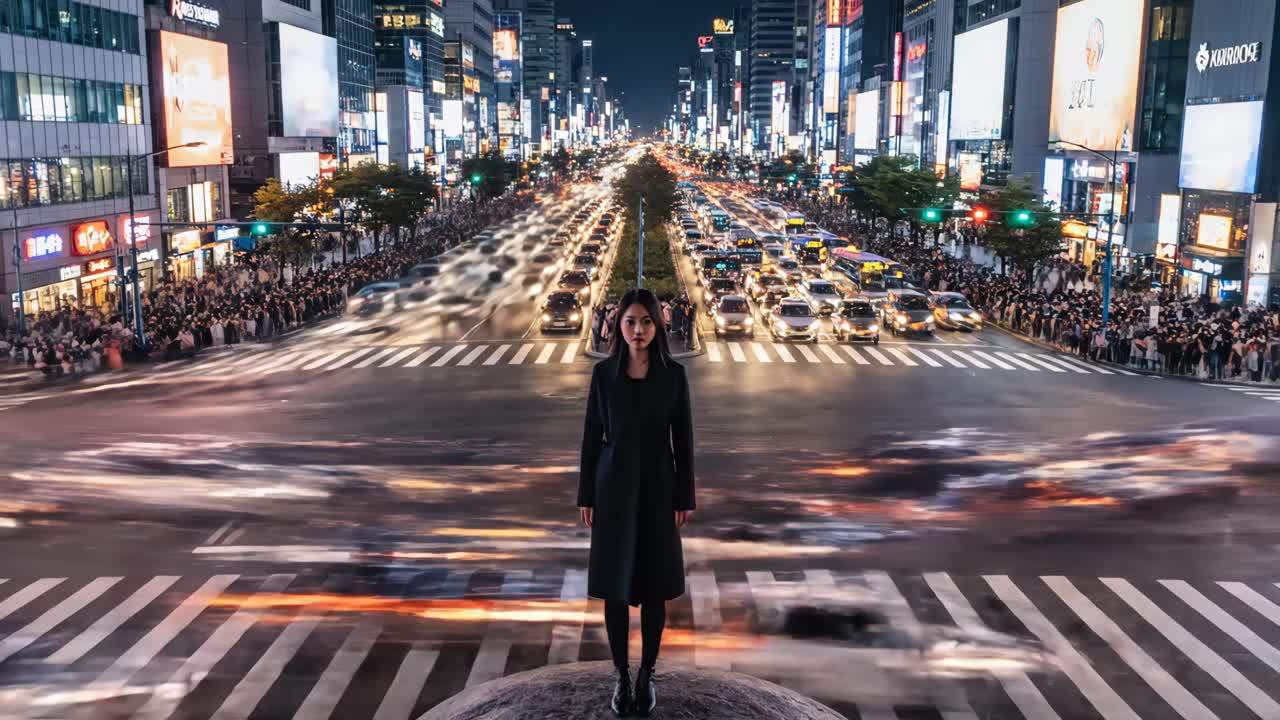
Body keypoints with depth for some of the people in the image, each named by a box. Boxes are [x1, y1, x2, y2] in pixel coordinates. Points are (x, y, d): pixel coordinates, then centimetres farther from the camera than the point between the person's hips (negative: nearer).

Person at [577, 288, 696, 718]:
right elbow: (592, 436, 2)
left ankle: (647, 675, 25)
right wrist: (586, 496, 0)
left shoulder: (673, 374, -3)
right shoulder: (603, 373, -2)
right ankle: (622, 676, 23)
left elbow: (683, 439, -1)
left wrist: (684, 498, -2)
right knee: (615, 586, 6)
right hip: (614, 487, 0)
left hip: (658, 487, 0)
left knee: (654, 587, 7)